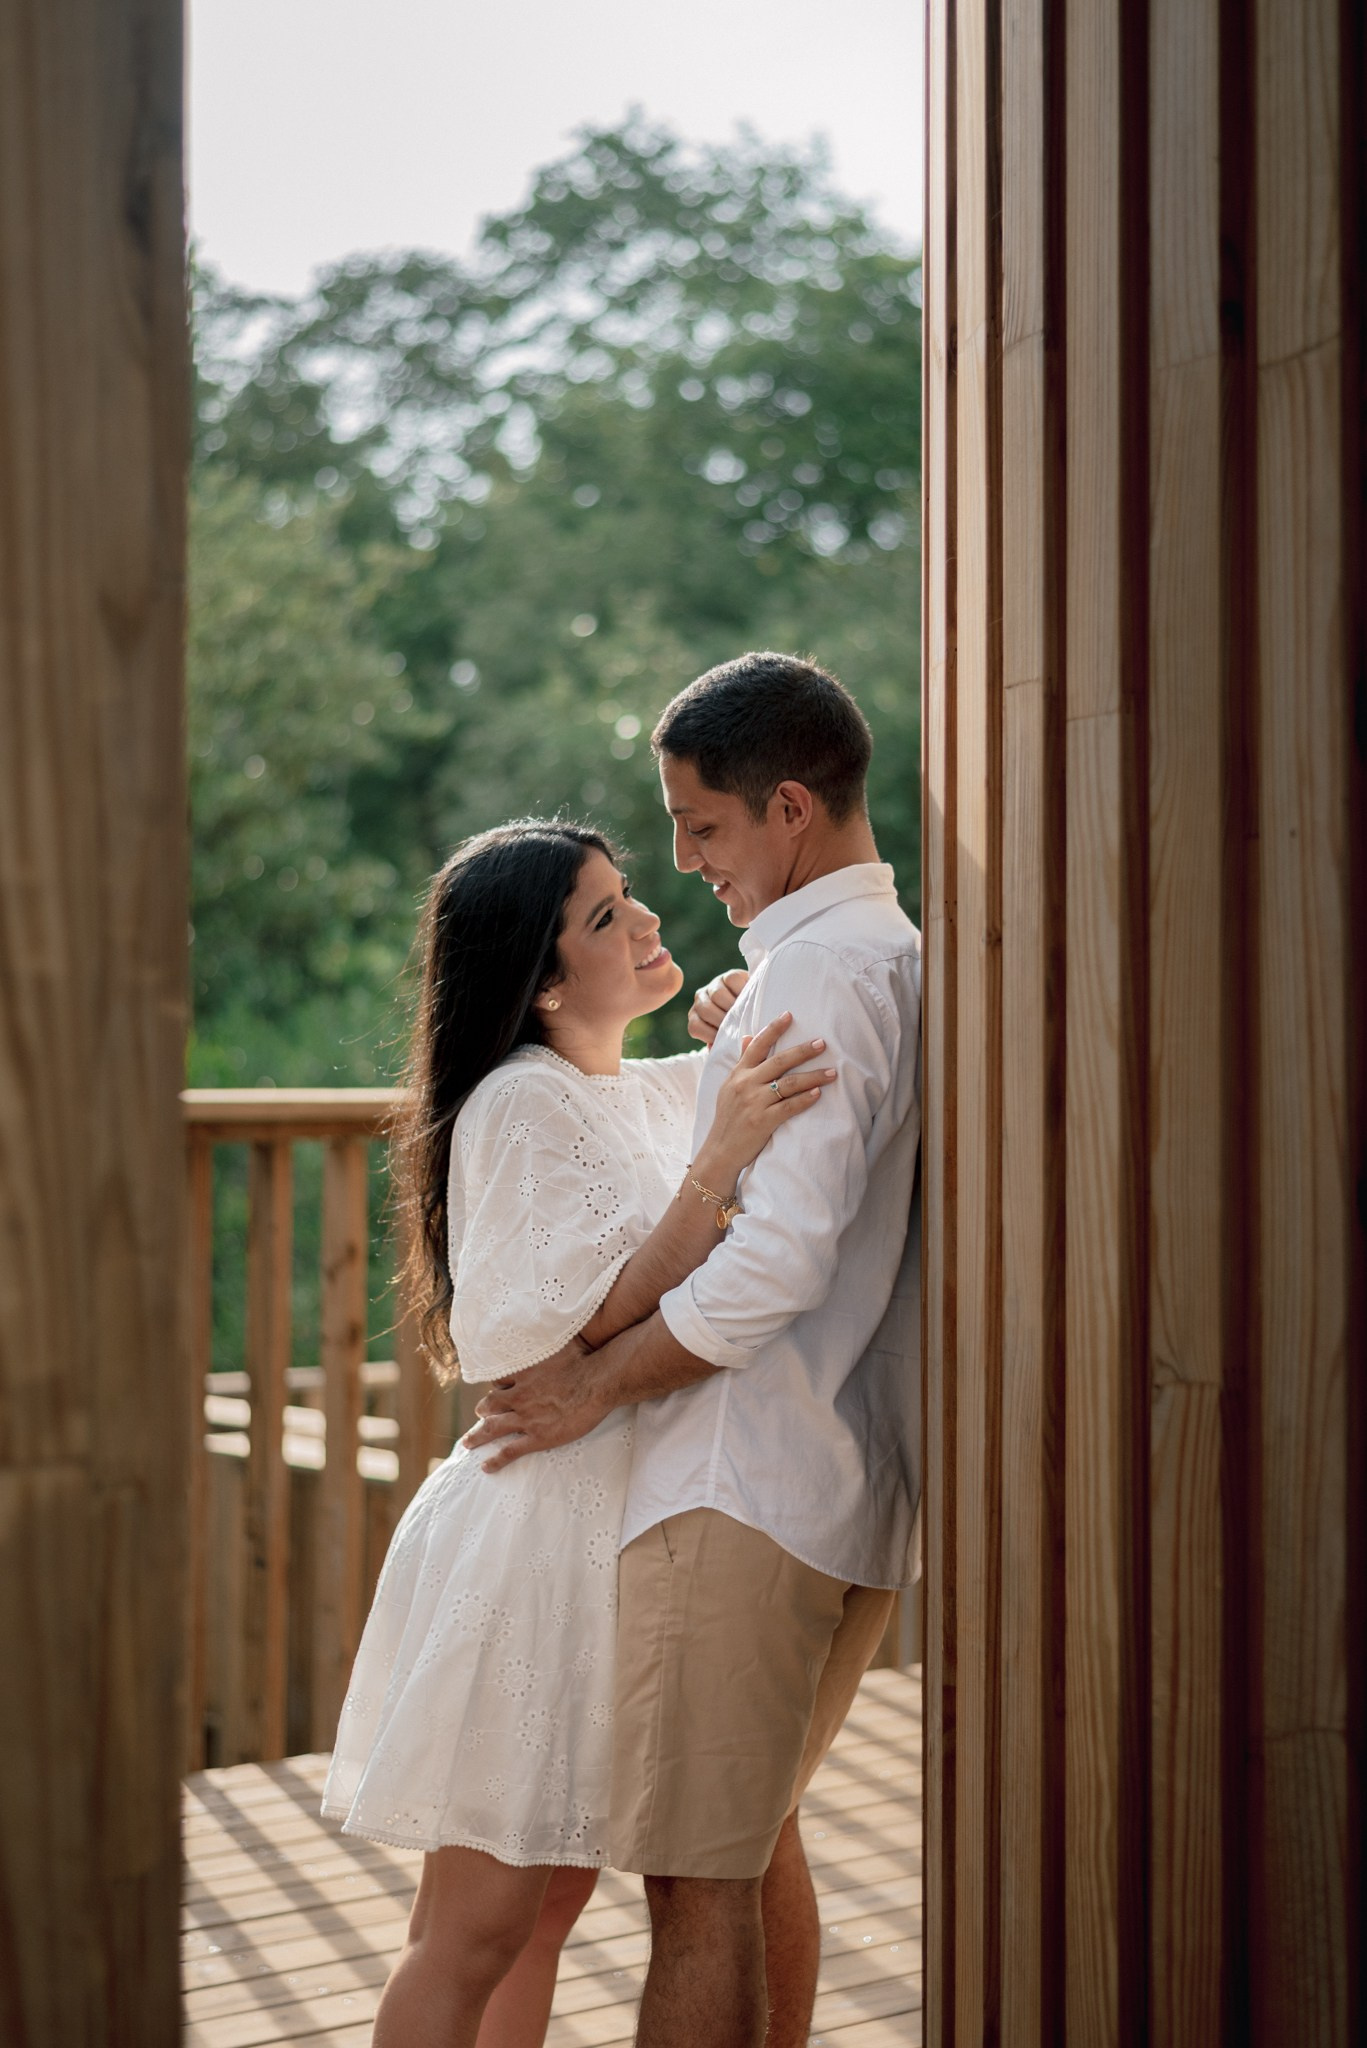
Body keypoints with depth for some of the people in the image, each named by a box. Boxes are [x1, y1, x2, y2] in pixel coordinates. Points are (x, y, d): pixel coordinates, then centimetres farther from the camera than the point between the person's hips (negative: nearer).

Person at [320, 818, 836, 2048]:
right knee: (478, 1923, -2)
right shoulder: (524, 1101, -14)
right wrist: (722, 1155, -27)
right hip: (538, 1525, -9)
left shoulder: (657, 1092, 11)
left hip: (617, 1524, 9)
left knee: (554, 1895, 17)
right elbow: (600, 1320, -20)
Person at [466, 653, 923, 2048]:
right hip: (864, 1497, 10)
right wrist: (741, 1050, 15)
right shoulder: (902, 958, 16)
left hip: (748, 1487, -10)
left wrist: (596, 1384, -13)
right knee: (752, 1834, 23)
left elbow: (779, 1262, -24)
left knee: (697, 1881, -3)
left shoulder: (819, 969, -15)